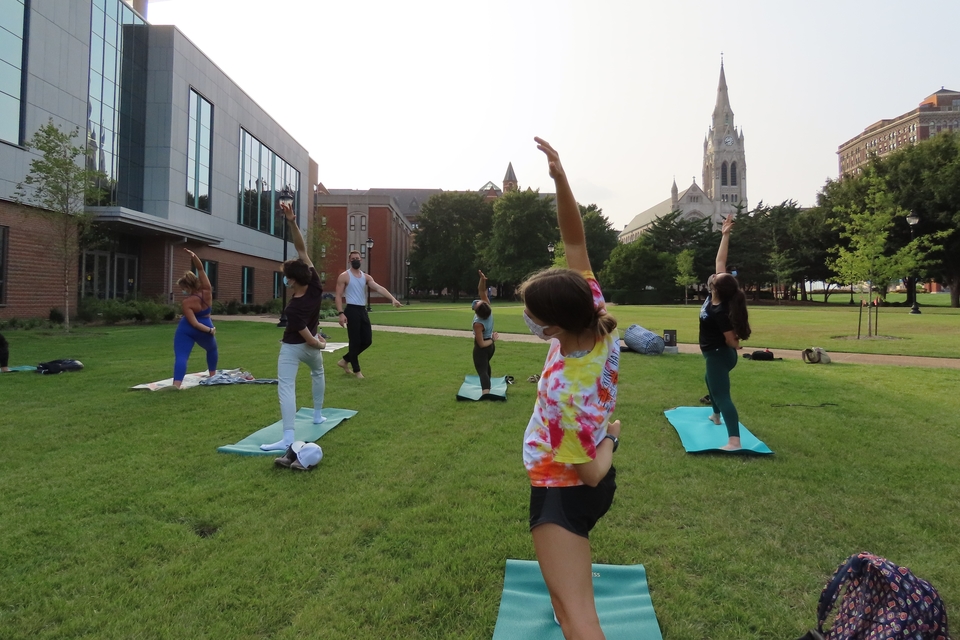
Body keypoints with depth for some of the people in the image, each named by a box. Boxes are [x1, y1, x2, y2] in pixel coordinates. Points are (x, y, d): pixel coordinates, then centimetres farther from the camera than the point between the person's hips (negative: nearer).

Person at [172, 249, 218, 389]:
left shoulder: (186, 302, -20)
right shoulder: (207, 292, -12)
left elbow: (194, 323, -22)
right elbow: (201, 269, -11)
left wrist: (210, 330, -14)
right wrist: (193, 256, -21)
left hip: (186, 330, -4)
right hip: (206, 328, 5)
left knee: (181, 356, -12)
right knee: (212, 349, 31)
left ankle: (176, 384, -30)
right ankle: (212, 374, 39)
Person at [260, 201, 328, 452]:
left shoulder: (294, 308, -30)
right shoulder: (315, 285, -16)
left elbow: (307, 337, -24)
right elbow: (301, 249, -17)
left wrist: (320, 343, -2)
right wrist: (292, 222, -27)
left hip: (292, 347, -7)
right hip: (311, 346, 8)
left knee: (286, 387, -13)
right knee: (318, 372, 32)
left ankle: (288, 437, -25)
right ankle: (318, 414, 40)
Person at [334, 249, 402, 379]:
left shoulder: (366, 277, 11)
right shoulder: (344, 276, -3)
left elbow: (378, 288, -3)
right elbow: (339, 296, -7)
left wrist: (392, 298, -18)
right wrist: (340, 313, -19)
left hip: (362, 310, 6)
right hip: (352, 310, -6)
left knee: (367, 340, 7)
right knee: (355, 341, -3)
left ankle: (345, 361, 24)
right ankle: (356, 370, 10)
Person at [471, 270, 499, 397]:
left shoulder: (478, 324, -32)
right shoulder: (488, 309, -18)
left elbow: (481, 343, -27)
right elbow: (482, 291, -15)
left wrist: (492, 339, -12)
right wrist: (482, 279, -29)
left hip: (482, 348, -8)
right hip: (490, 346, 8)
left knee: (482, 370, -11)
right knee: (486, 365, 30)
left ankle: (485, 392, -29)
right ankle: (486, 386, 50)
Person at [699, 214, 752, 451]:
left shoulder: (719, 312, -30)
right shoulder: (716, 295, -9)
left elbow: (731, 340, -23)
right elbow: (720, 261, -5)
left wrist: (736, 347, 0)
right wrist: (725, 235, -5)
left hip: (719, 355, -10)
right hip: (718, 354, 10)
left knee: (722, 395, -13)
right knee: (710, 379, 32)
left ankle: (734, 441, -20)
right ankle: (716, 415, 52)